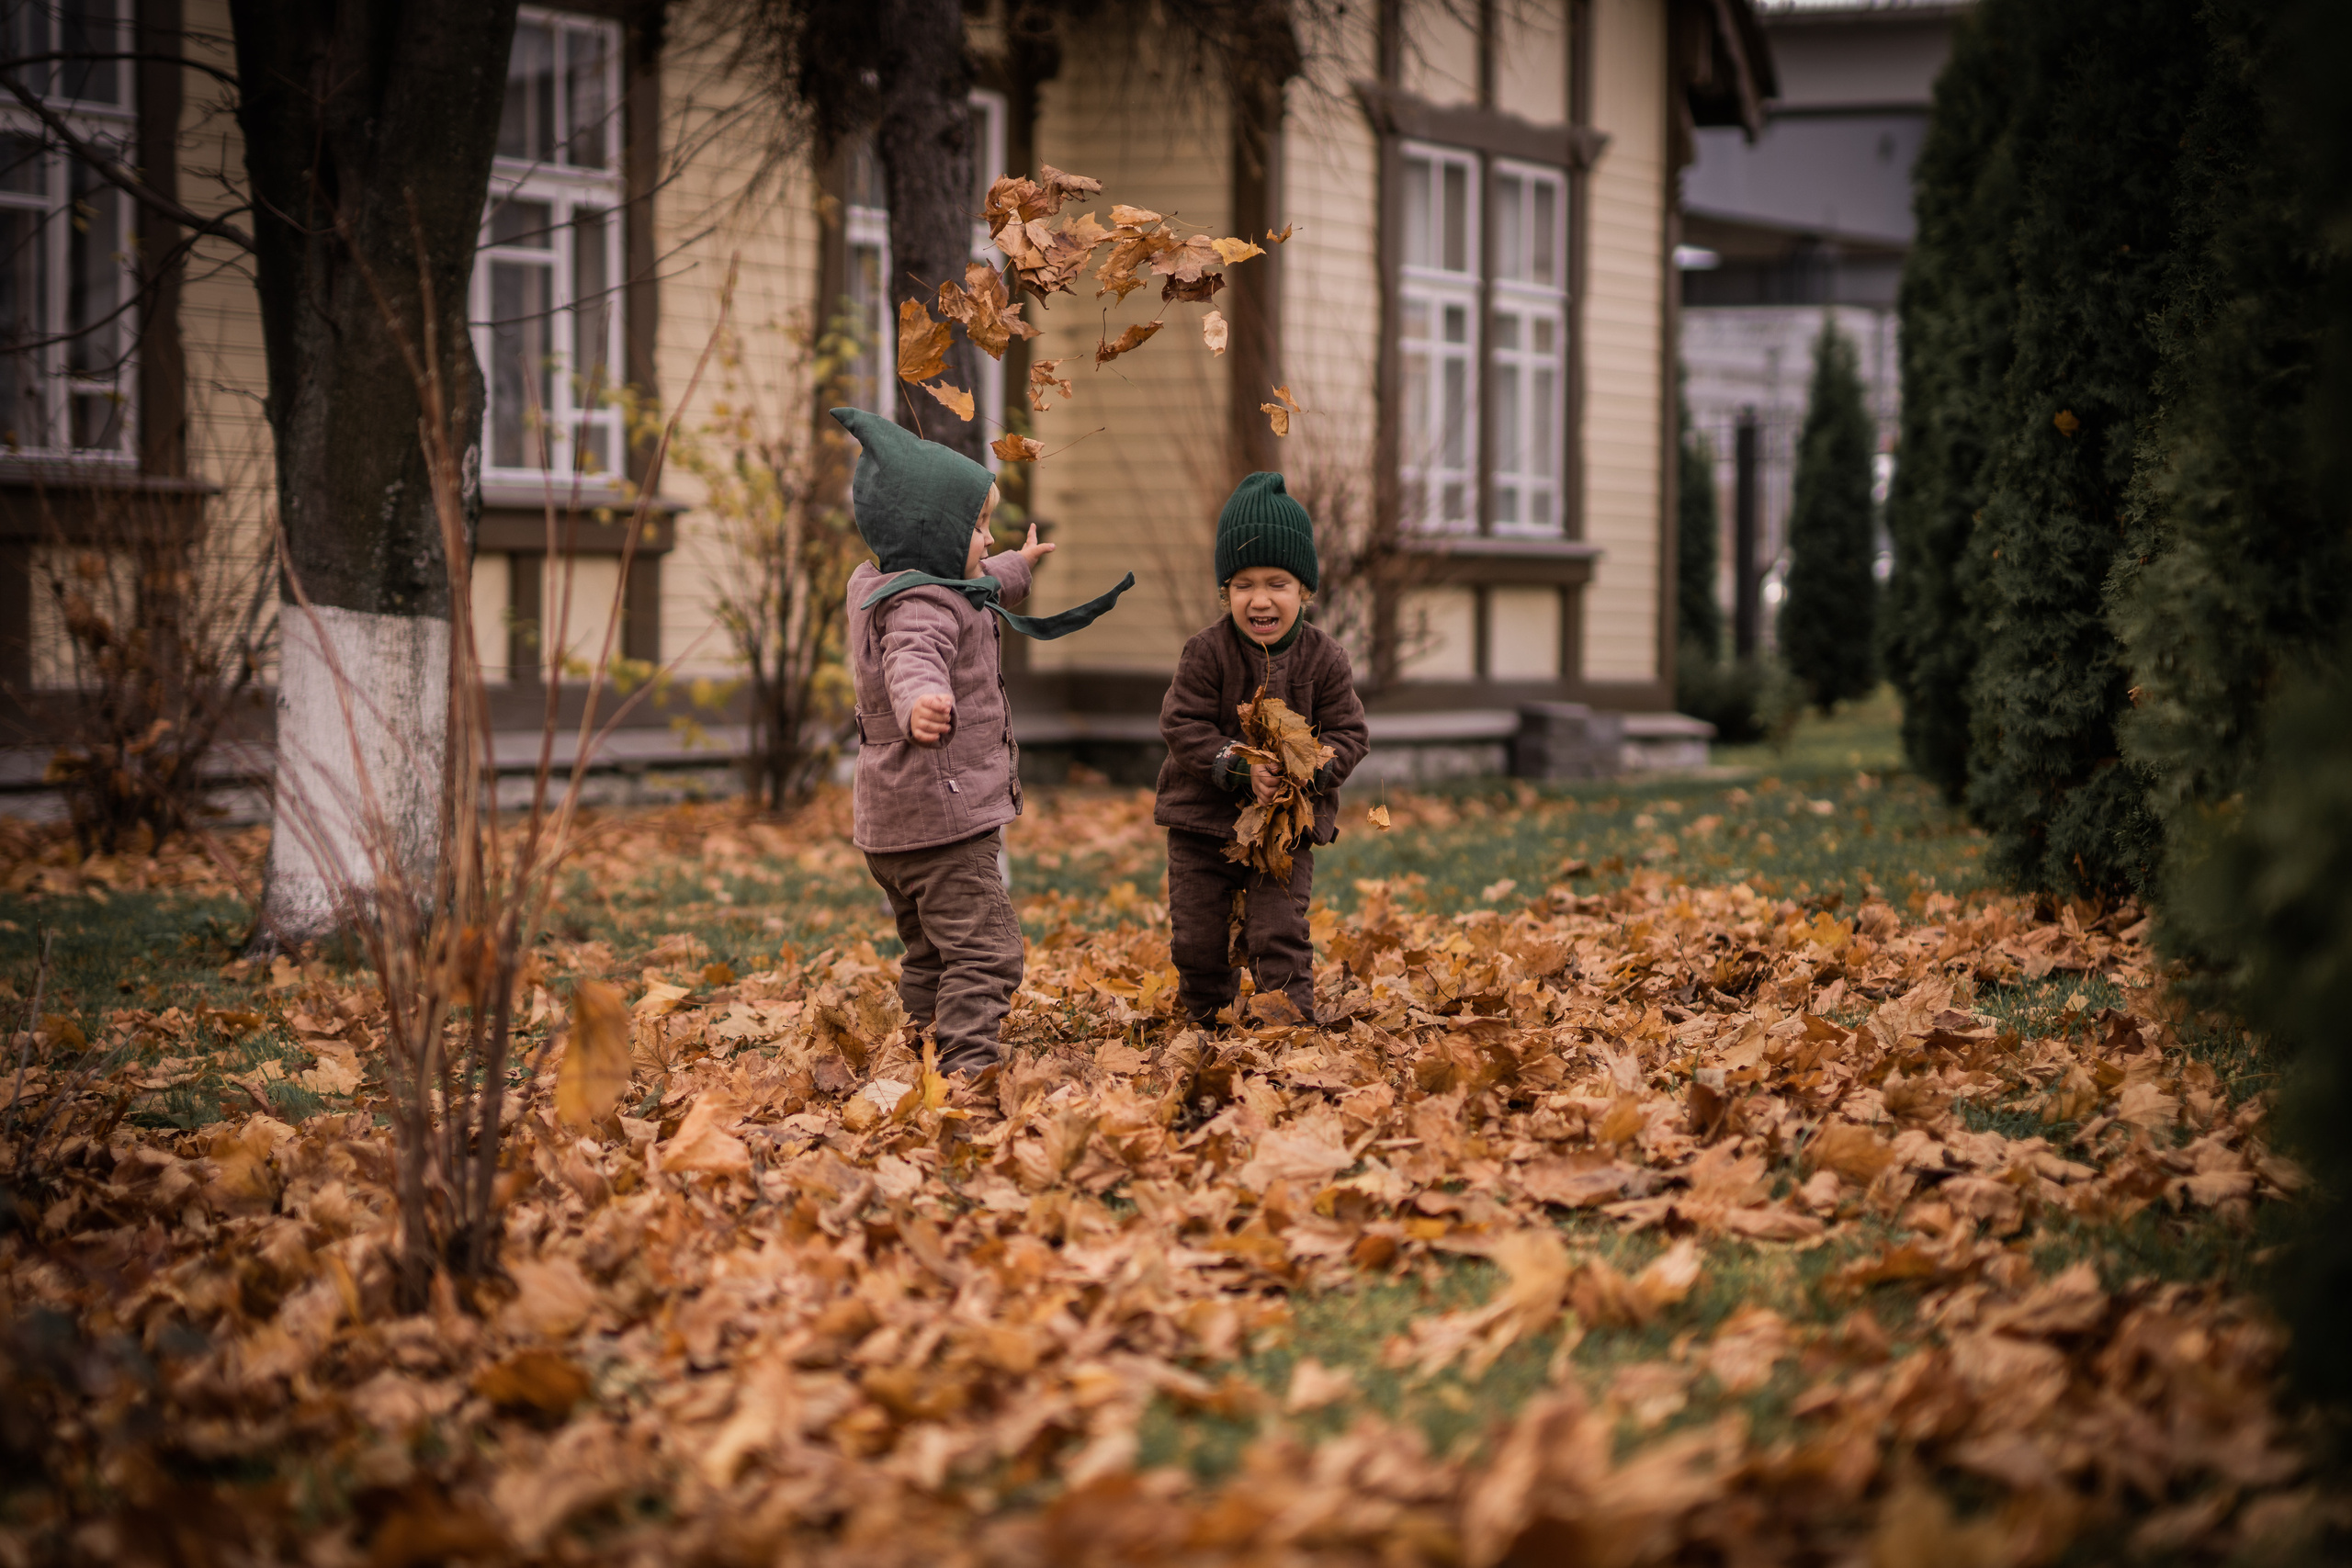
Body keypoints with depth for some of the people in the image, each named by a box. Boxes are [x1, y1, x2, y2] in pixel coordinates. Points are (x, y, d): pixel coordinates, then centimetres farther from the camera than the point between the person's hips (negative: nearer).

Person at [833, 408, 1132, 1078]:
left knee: (930, 955, 22)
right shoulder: (922, 605, -19)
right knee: (983, 951, -14)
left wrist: (1017, 571, 53)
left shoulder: (878, 588, 14)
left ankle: (927, 1058, 29)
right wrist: (919, 700, -65)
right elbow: (913, 657, -43)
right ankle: (970, 1068, -22)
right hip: (941, 817, -11)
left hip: (893, 822, 11)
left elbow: (971, 592, 37)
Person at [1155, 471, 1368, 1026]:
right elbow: (1181, 725, -14)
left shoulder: (1323, 658, -7)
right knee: (1197, 936, 7)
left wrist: (1309, 771, -24)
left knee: (1279, 932, -9)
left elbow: (1348, 735, -4)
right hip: (1204, 818, 0)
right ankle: (1209, 1017, 30)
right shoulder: (1207, 653, -12)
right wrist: (1239, 768, -27)